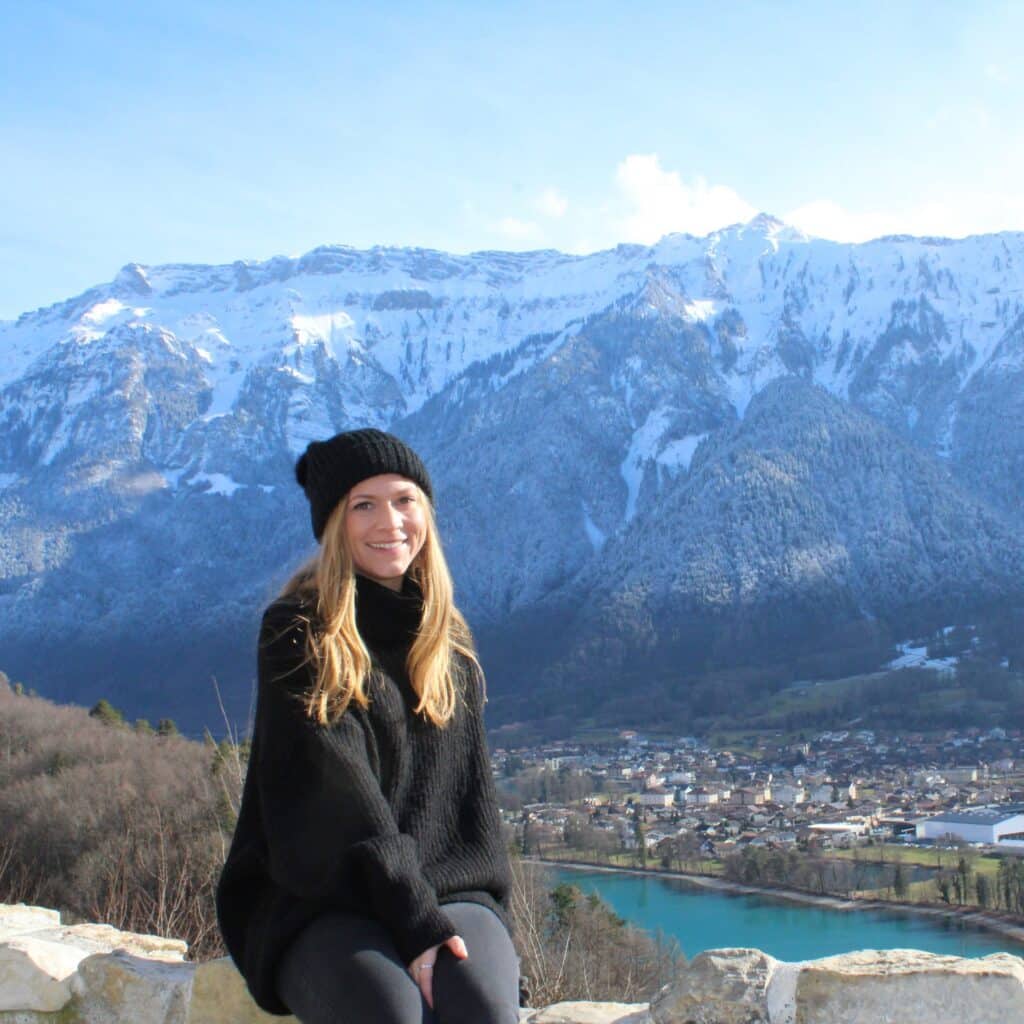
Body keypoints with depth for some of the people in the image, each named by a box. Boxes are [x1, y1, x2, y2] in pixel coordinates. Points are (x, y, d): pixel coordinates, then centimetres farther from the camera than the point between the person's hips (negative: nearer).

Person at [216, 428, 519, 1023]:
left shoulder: (450, 643, 12)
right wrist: (413, 919, -20)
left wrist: (477, 900, -3)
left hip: (448, 890, 4)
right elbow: (332, 791, -13)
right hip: (318, 903, -3)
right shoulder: (298, 635, -3)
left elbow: (471, 786, 12)